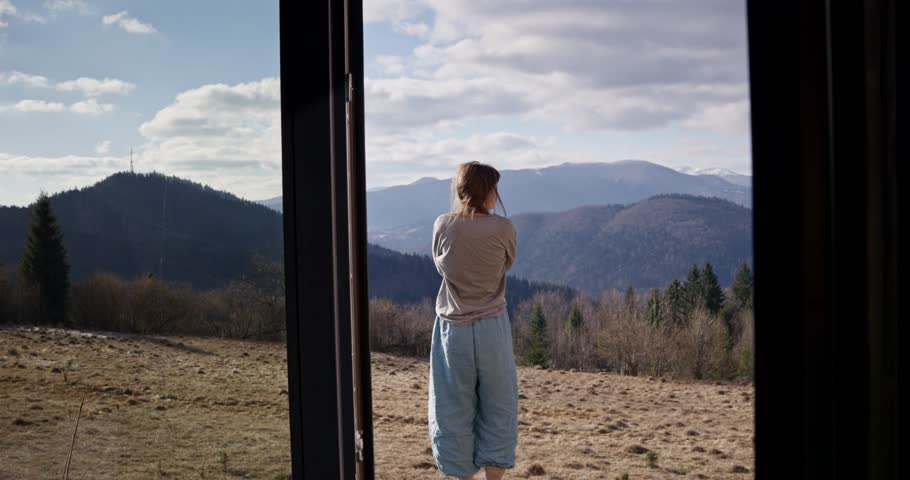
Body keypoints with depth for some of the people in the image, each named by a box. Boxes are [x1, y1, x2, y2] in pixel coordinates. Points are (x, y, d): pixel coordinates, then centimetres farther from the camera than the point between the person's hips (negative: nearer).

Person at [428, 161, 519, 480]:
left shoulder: (443, 226, -6)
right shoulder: (502, 227, -11)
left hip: (453, 327, 1)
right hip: (492, 325, -1)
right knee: (498, 406, 13)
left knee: (454, 407, 11)